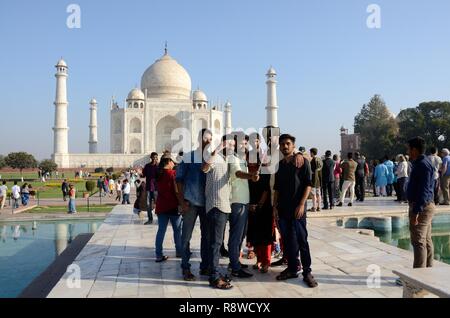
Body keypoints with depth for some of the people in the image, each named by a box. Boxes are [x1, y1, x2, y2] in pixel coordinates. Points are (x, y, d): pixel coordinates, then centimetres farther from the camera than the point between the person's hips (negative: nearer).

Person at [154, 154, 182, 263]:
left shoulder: (158, 174, 7)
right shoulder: (173, 173, -11)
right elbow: (177, 190, -13)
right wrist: (181, 203, -6)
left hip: (161, 206, 5)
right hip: (173, 206, -5)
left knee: (161, 230, 5)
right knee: (177, 230, 10)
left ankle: (159, 255, 2)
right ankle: (179, 252, 20)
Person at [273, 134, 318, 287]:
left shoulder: (302, 162, -2)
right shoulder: (279, 165, 12)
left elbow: (308, 184, -7)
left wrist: (301, 204, -15)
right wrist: (275, 207, 8)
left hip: (297, 208, -5)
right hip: (282, 209, 5)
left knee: (301, 240, -3)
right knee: (288, 240, 9)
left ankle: (307, 272, 5)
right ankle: (292, 269, 19)